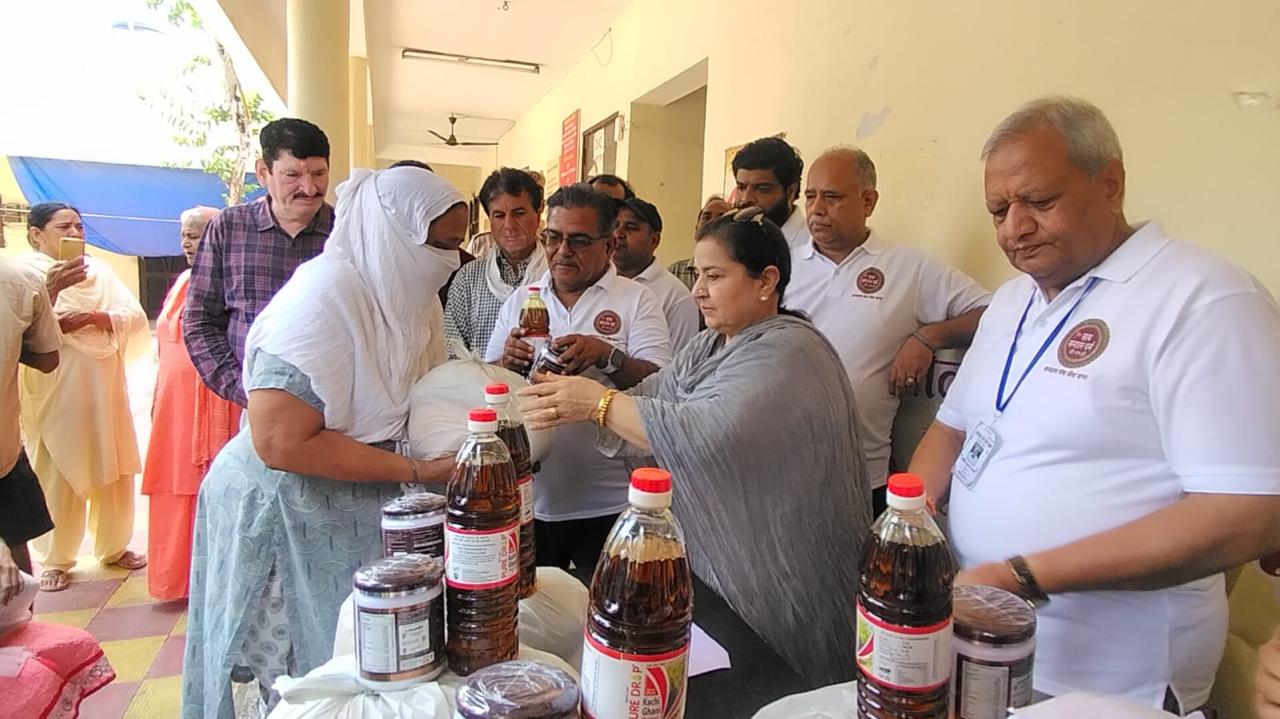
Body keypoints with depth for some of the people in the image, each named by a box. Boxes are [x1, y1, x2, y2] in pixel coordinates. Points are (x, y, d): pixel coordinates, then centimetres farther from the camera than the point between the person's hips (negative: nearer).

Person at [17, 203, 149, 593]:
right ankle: (54, 560, 17)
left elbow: (136, 318, 0)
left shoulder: (100, 271, 10)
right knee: (55, 477, 2)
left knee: (112, 470, 9)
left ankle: (114, 547, 24)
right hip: (52, 394, -4)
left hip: (102, 389, 4)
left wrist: (94, 318, -14)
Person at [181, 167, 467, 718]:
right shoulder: (325, 296, -23)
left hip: (358, 508, 7)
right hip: (288, 513, -7)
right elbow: (281, 443, -27)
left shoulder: (400, 292, 1)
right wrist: (417, 471, -26)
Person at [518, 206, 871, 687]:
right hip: (715, 569, 8)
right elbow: (645, 407, 1)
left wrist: (599, 402, -31)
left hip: (777, 588, -7)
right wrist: (574, 401, -15)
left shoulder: (787, 353, -20)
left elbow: (708, 435, -34)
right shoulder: (709, 347, 9)